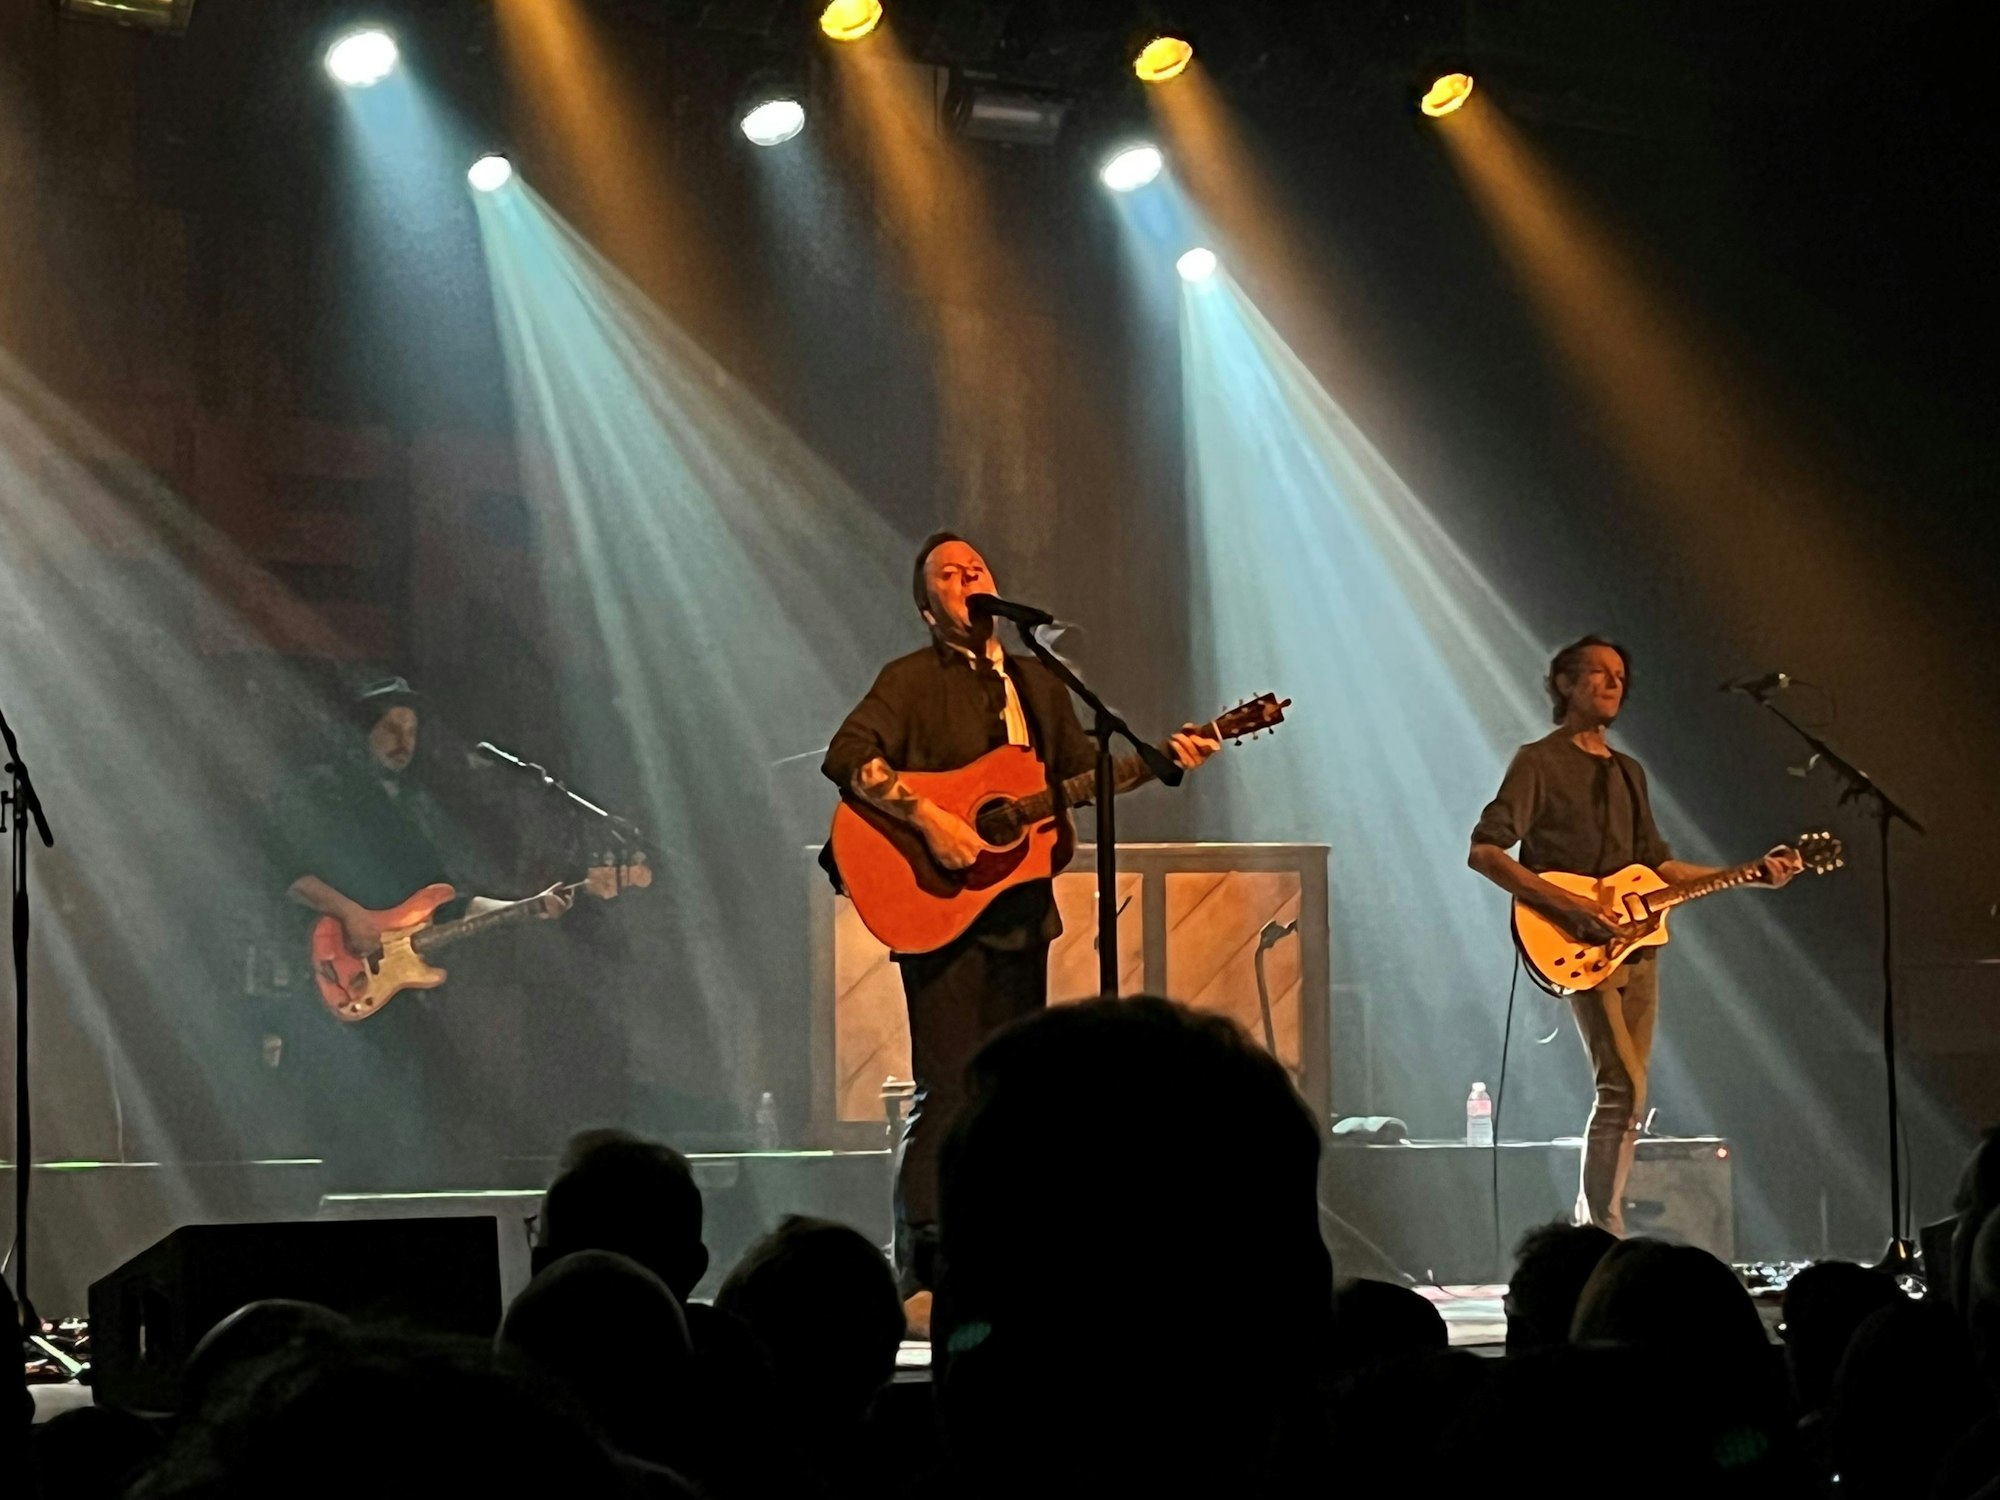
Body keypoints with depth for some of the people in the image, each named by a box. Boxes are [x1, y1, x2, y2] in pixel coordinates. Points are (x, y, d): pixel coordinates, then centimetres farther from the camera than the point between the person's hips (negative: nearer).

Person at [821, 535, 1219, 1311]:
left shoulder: (1035, 683, 16)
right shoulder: (913, 679, -5)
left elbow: (1083, 767, 21)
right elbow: (848, 757, -18)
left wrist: (1163, 756, 6)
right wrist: (928, 818, -27)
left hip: (1021, 907, 7)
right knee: (947, 1091, -11)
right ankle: (921, 1281, -8)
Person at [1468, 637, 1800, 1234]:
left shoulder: (1629, 773, 21)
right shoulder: (1539, 762, -3)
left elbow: (1656, 862, 25)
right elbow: (1484, 852, -12)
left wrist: (1753, 874, 17)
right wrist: (1565, 904, -21)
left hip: (1635, 944, 8)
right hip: (1580, 949, -8)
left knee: (1626, 1094, 5)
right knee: (1624, 1089, -17)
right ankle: (1604, 1232, -12)